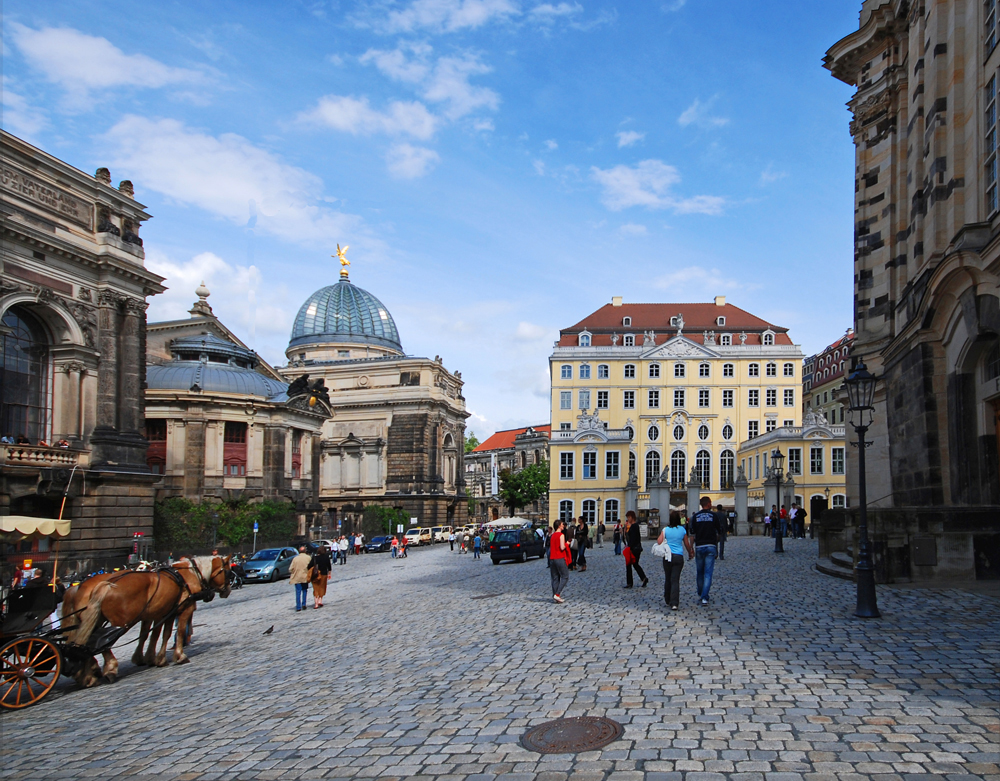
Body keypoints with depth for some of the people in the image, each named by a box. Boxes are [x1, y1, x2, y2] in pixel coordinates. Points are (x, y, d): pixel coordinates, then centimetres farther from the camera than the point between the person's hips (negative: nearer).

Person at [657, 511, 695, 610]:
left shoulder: (665, 530, -3)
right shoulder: (683, 530, 1)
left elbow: (659, 542, -9)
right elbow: (687, 545, 9)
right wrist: (691, 553, 29)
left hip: (667, 557, 0)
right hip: (679, 557, 0)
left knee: (667, 579, 14)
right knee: (675, 580, -1)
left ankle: (668, 601, 24)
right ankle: (674, 603, -11)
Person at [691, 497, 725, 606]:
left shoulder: (695, 516, 2)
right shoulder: (714, 515, -2)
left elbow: (692, 534, -1)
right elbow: (720, 532, 3)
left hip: (699, 547, 2)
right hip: (711, 546, -2)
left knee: (699, 572, 15)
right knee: (708, 573, -3)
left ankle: (701, 594, 26)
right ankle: (704, 597, -11)